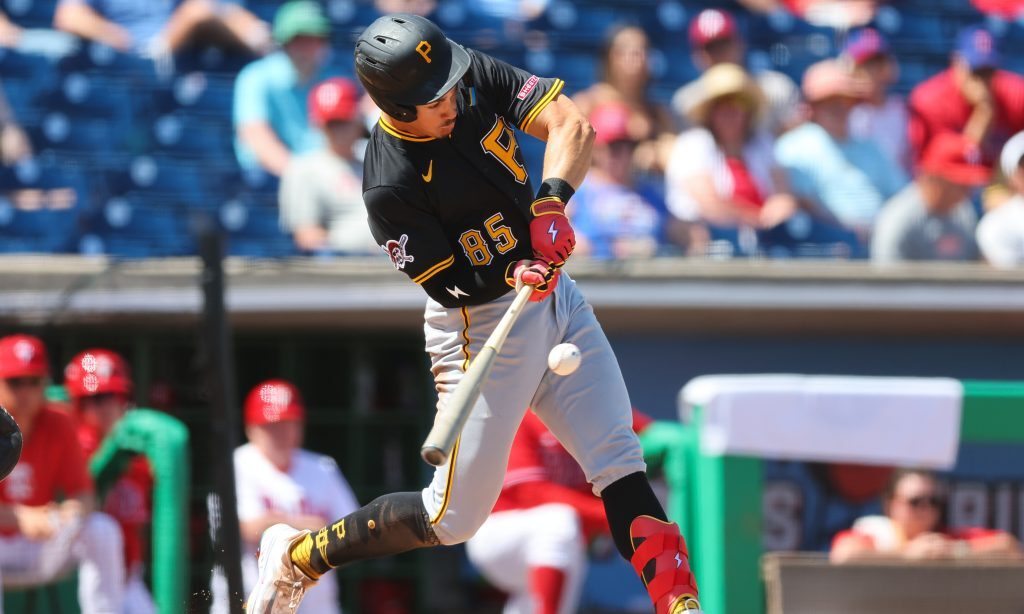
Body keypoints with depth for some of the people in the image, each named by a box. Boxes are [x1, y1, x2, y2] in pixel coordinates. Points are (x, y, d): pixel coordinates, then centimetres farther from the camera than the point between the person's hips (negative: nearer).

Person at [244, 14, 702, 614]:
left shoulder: (479, 78, -9)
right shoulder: (391, 186, -24)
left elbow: (571, 123, -16)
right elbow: (452, 285, -18)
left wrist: (551, 200, -33)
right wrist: (514, 276, -37)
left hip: (555, 295, 6)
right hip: (481, 330, -6)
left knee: (622, 464, -2)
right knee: (455, 516, 0)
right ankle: (296, 557, 16)